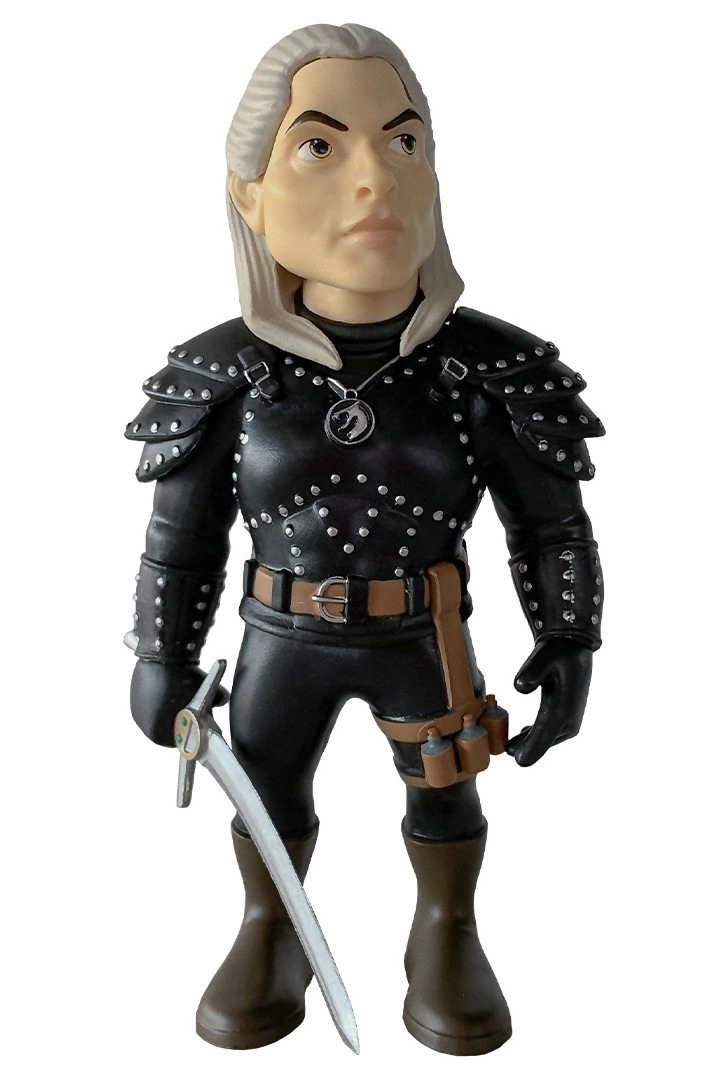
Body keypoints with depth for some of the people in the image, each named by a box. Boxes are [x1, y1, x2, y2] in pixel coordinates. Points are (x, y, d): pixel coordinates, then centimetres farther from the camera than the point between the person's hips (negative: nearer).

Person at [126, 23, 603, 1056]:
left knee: (445, 798, 14)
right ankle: (272, 935, 40)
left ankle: (446, 939, 39)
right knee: (268, 796, 15)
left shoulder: (486, 368, -14)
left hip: (424, 640, 0)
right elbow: (181, 536, -3)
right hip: (283, 642, 1)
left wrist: (570, 645, -9)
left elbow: (554, 524, -4)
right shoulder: (229, 375, -13)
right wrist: (162, 658, 2)